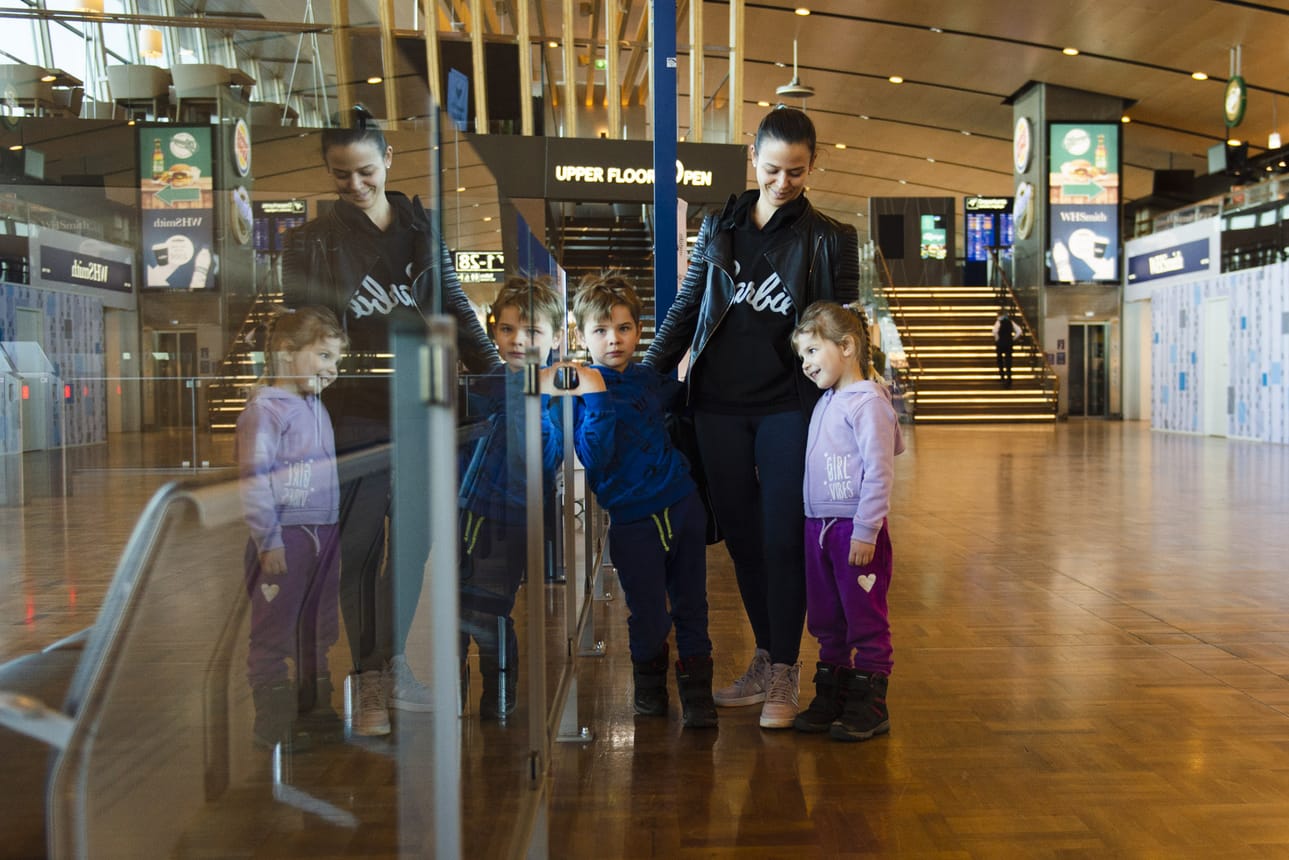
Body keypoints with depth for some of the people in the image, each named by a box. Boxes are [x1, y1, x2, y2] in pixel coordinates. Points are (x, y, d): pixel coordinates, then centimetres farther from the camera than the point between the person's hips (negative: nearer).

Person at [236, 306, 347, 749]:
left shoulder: (316, 407, 14)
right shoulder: (265, 407, -11)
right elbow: (253, 479, -15)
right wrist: (268, 541, -17)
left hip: (325, 533, 8)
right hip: (285, 536, -8)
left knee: (320, 628, 16)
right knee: (274, 632, 2)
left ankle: (315, 709, 29)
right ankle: (272, 724, 11)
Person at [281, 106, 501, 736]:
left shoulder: (423, 228, 10)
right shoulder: (312, 240, 2)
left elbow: (454, 308, 13)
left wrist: (494, 370, 4)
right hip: (354, 410, -2)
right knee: (361, 546, 5)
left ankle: (391, 664, 20)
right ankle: (368, 680, 16)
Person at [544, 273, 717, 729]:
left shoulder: (649, 379, 7)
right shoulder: (576, 390, -7)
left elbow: (677, 400, 31)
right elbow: (593, 459, -20)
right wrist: (597, 400, -27)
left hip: (682, 505, 4)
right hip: (632, 521, -4)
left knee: (691, 605, 9)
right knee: (648, 616, 4)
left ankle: (697, 692, 23)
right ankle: (649, 685, 32)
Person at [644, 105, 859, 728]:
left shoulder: (829, 239, 2)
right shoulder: (719, 226, 10)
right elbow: (686, 309, 14)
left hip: (788, 408, -3)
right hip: (719, 406, 3)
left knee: (782, 539, -2)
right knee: (741, 536, 9)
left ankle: (785, 674, 12)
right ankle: (765, 659, 24)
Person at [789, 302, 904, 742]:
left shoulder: (868, 402, -13)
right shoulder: (825, 402, 12)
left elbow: (879, 474, -17)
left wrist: (865, 533, -19)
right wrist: (819, 527, 15)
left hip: (856, 529, -8)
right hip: (818, 526, 8)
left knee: (866, 621, 3)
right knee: (825, 620, 15)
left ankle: (869, 706, 12)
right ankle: (830, 696, 27)